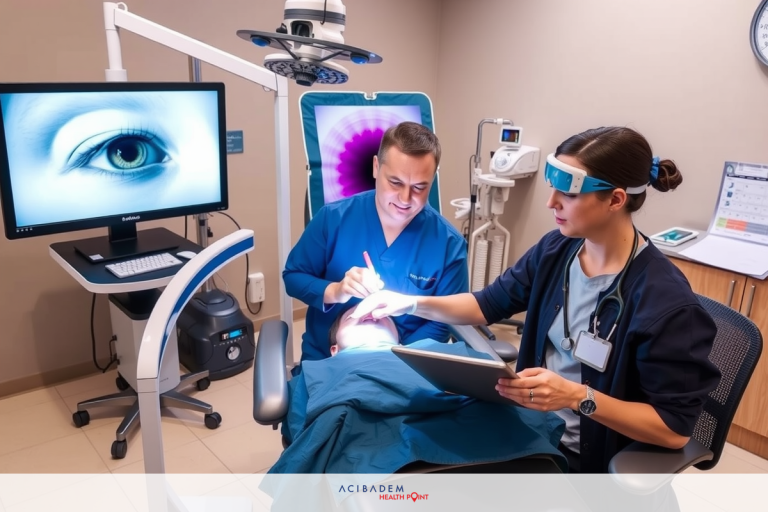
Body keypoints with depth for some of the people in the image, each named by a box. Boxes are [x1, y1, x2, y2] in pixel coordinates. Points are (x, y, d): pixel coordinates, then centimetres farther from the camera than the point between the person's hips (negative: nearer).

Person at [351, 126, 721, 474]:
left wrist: (578, 397, -29)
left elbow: (676, 429, -19)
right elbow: (489, 303, 7)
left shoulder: (666, 303, -24)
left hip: (592, 456, -5)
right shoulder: (556, 249, -5)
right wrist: (412, 303, -5)